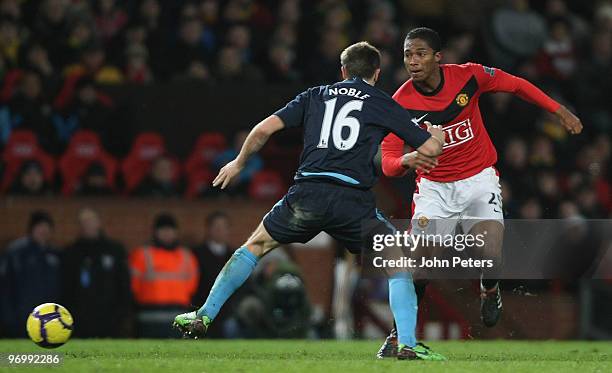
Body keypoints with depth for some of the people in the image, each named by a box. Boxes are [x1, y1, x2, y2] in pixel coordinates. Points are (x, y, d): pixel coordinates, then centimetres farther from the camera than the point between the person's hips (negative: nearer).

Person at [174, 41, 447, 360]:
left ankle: (204, 316, 20)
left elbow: (265, 129, 12)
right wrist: (437, 135, 37)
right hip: (353, 199, -2)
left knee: (257, 245, 24)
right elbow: (430, 148, 13)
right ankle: (407, 344, -3)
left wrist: (239, 163, 28)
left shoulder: (316, 95, 20)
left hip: (307, 193, 2)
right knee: (399, 264, 12)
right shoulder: (384, 105, 14)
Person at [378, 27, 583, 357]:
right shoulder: (401, 103, -16)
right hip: (434, 187, 0)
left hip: (478, 180, 0)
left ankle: (489, 291, 19)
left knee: (491, 256, -18)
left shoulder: (468, 76, -14)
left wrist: (560, 112, 4)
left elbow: (516, 85, 4)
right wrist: (407, 160, -40)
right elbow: (388, 163, -17)